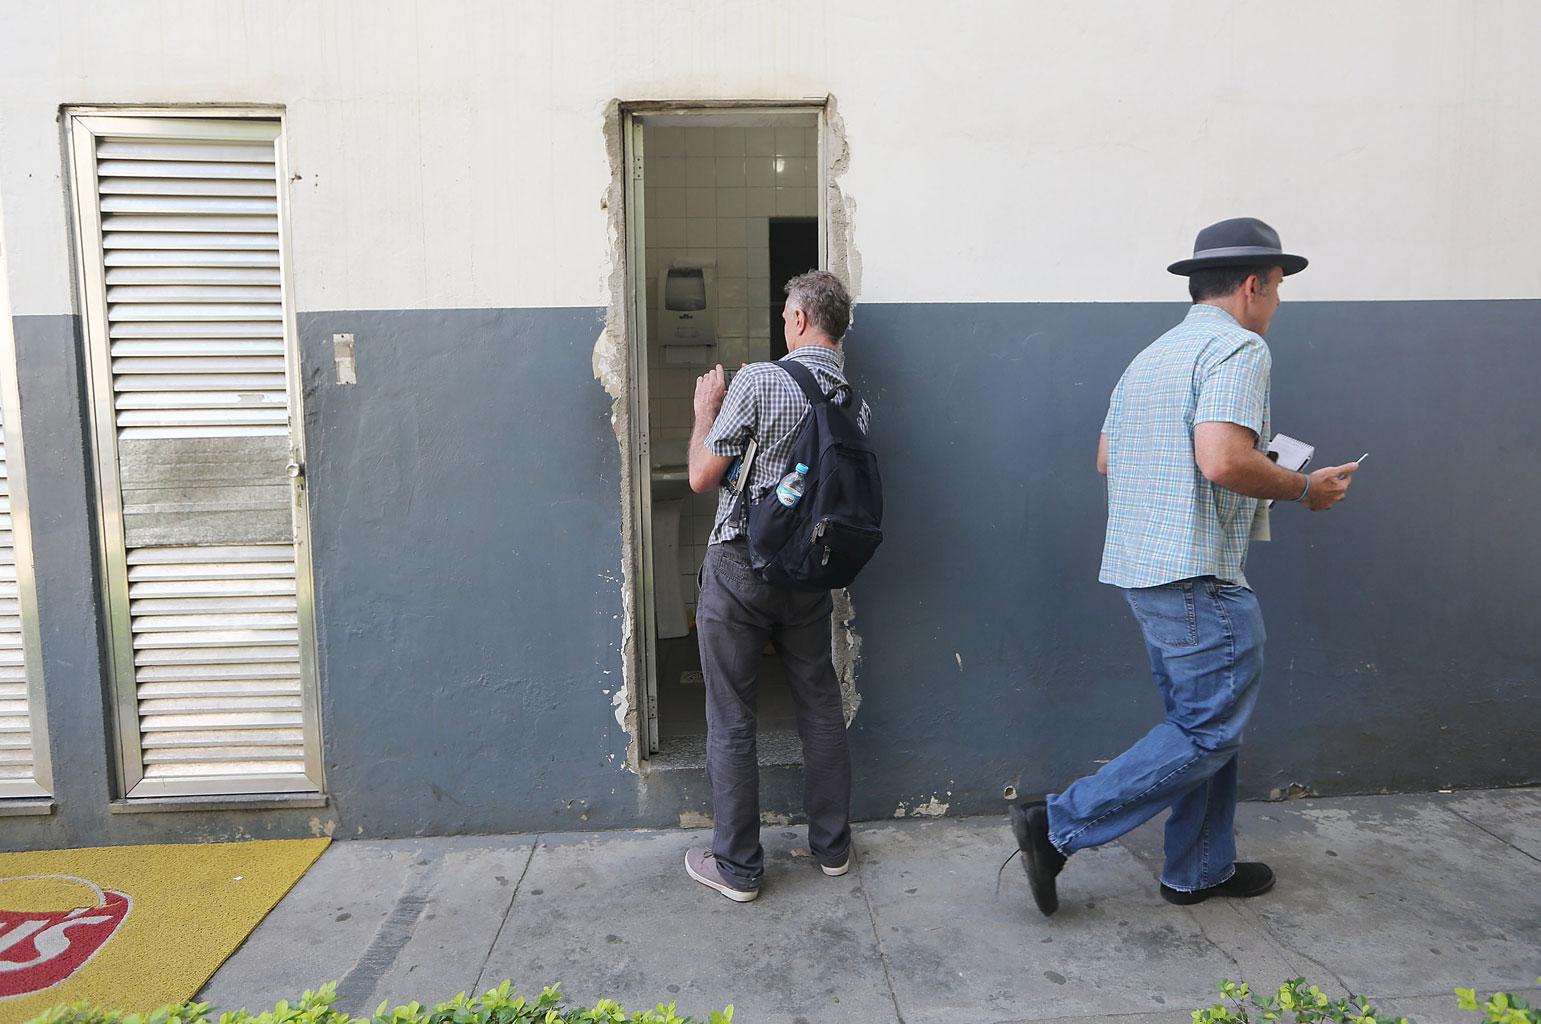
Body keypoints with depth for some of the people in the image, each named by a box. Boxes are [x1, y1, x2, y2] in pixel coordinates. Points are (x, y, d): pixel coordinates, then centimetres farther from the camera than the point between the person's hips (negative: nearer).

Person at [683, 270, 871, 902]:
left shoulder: (757, 381, -15)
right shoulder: (856, 401, 2)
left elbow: (701, 478, -11)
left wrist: (706, 411, 4)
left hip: (740, 565, -5)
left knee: (731, 720, 6)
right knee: (820, 706, 17)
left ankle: (737, 867, 17)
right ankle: (831, 845, 30)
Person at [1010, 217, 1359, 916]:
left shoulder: (1150, 357, 18)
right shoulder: (1239, 348, -10)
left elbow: (1105, 460, 21)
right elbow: (1224, 460, -25)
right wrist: (1302, 488, -8)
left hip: (1142, 568, 10)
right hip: (1197, 575, -10)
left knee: (1201, 721, 19)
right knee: (1210, 732, 0)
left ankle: (1199, 870, 29)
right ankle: (1058, 827, -2)